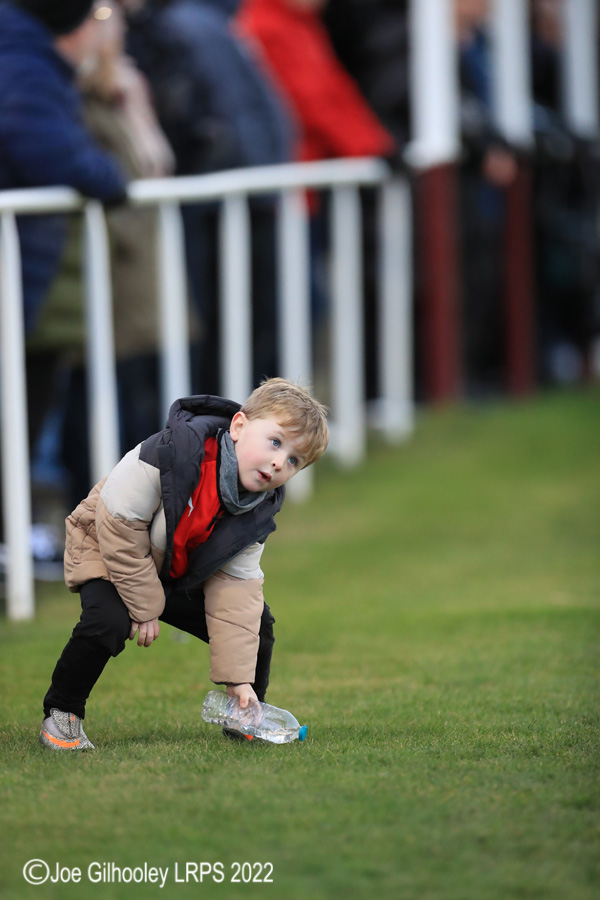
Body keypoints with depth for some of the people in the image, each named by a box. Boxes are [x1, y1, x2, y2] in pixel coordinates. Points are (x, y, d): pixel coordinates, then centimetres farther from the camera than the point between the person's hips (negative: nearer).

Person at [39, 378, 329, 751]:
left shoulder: (256, 513, -16)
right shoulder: (168, 457, -36)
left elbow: (234, 588, -13)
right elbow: (121, 528, -29)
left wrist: (238, 677, -19)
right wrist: (144, 607, -23)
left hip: (180, 576, 6)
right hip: (106, 550, -6)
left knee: (257, 623, -5)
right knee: (108, 621, -34)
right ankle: (61, 713, -14)